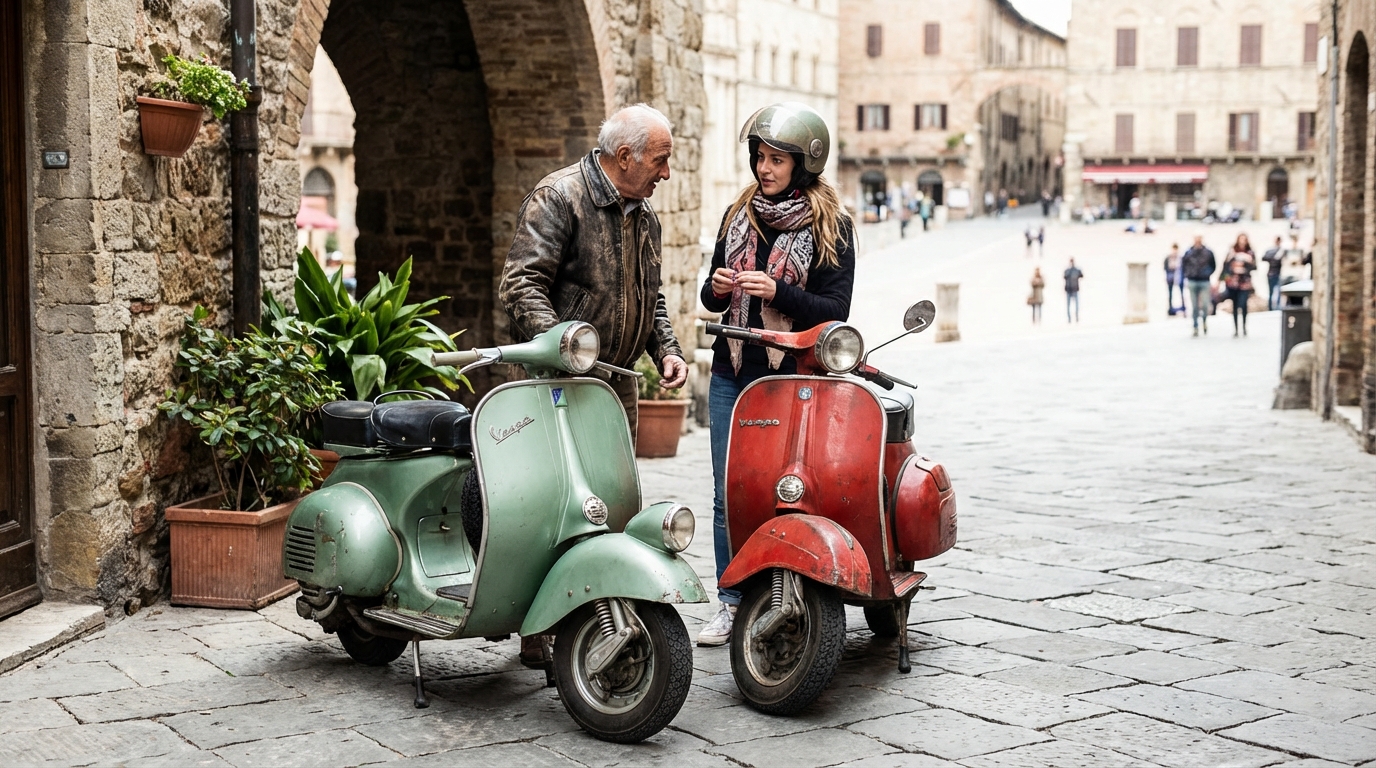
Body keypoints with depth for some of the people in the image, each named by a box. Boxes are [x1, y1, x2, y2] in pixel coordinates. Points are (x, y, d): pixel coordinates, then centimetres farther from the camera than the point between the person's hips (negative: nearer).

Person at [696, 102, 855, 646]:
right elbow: (712, 298, 18)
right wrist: (717, 287, -6)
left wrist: (777, 292, -21)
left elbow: (835, 311, -7)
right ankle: (731, 603, 14)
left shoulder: (831, 226, -2)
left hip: (796, 379, -4)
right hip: (731, 376, 4)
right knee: (728, 496, 5)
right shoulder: (738, 214, 12)